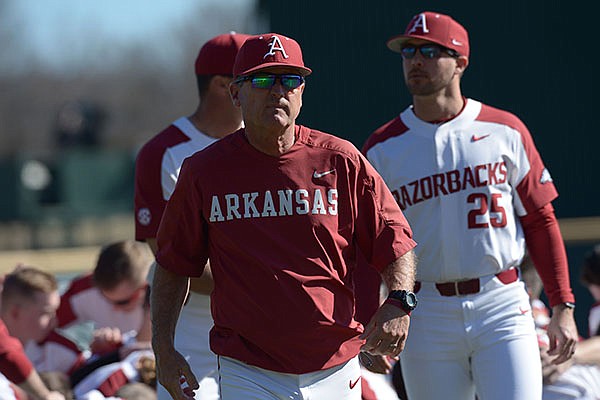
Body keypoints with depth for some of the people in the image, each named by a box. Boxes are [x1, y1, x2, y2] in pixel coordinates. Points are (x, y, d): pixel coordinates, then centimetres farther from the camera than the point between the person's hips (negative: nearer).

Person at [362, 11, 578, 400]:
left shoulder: (505, 131, 4)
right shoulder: (382, 148, 5)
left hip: (503, 308, -1)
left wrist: (563, 308, 0)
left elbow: (540, 221, 6)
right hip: (426, 317, 1)